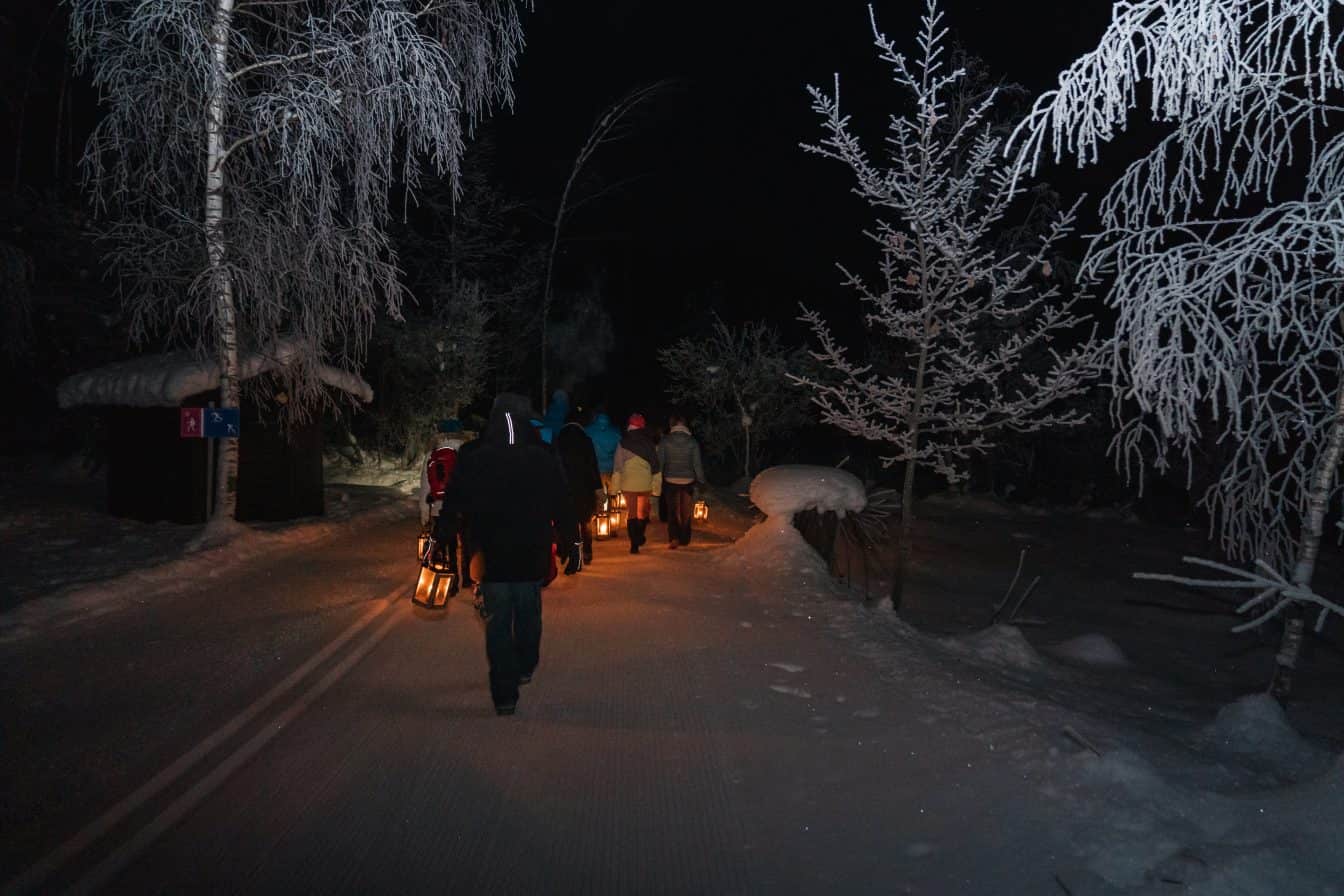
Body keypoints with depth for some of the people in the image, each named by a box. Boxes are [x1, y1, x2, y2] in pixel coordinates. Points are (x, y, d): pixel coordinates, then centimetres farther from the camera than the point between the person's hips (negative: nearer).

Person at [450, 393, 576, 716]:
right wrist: (568, 545, 8)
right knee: (528, 613, 22)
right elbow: (563, 508, -2)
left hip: (491, 557, -1)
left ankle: (504, 695, 5)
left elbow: (457, 507, -2)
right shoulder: (544, 460, -8)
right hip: (532, 557, 1)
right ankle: (525, 668, 39)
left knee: (497, 622, 6)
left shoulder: (472, 461, -8)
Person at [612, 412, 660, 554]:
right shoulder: (649, 443, 0)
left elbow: (618, 466, -4)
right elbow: (655, 466, 1)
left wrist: (615, 487, 0)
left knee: (632, 513, 6)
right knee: (643, 511, 20)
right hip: (645, 484, 1)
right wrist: (655, 487, 6)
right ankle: (640, 537, 31)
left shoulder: (623, 443, -4)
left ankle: (634, 544, 2)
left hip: (629, 484, -1)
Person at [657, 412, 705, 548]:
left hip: (670, 481, -1)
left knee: (672, 511, 7)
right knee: (685, 511, 16)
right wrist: (701, 480, 7)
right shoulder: (692, 442, -5)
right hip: (688, 480, 1)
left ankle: (674, 538, -10)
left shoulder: (665, 441, -7)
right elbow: (697, 464, -4)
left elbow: (659, 462, -6)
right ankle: (684, 539, 23)